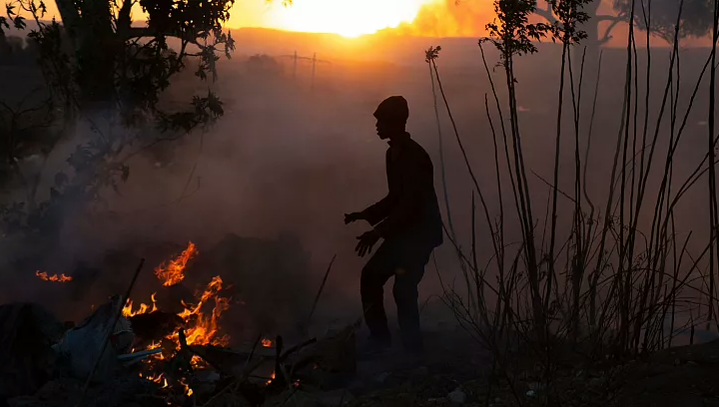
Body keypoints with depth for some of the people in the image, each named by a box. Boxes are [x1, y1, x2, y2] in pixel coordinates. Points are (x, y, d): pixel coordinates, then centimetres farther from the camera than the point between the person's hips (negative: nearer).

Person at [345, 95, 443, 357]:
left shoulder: (414, 157, -20)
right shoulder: (394, 153, 10)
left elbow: (411, 204, -25)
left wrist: (378, 232, -26)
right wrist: (365, 215, 11)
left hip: (420, 233, -10)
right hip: (403, 232, 10)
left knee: (404, 289, -14)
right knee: (371, 276, 9)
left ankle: (413, 350, -2)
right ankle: (379, 338, 18)